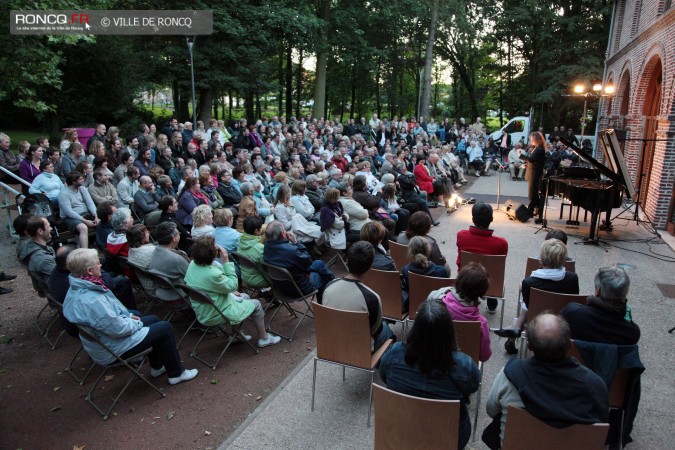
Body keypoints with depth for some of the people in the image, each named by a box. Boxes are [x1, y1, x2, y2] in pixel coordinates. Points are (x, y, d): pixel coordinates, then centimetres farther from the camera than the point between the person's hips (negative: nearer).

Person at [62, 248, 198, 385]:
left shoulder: (76, 288, -4)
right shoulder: (90, 301, -36)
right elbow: (118, 329, -30)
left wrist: (128, 315, 5)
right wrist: (137, 323, -12)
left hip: (101, 340, 10)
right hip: (112, 350, -10)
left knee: (153, 319, 22)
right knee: (165, 328, -4)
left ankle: (157, 368, 34)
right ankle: (176, 374, 13)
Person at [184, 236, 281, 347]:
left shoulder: (192, 264, -7)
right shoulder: (212, 274, -35)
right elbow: (233, 285, -18)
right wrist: (226, 262, -20)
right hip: (215, 316, -9)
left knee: (244, 298, 26)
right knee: (256, 305, 7)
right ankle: (264, 338, 22)